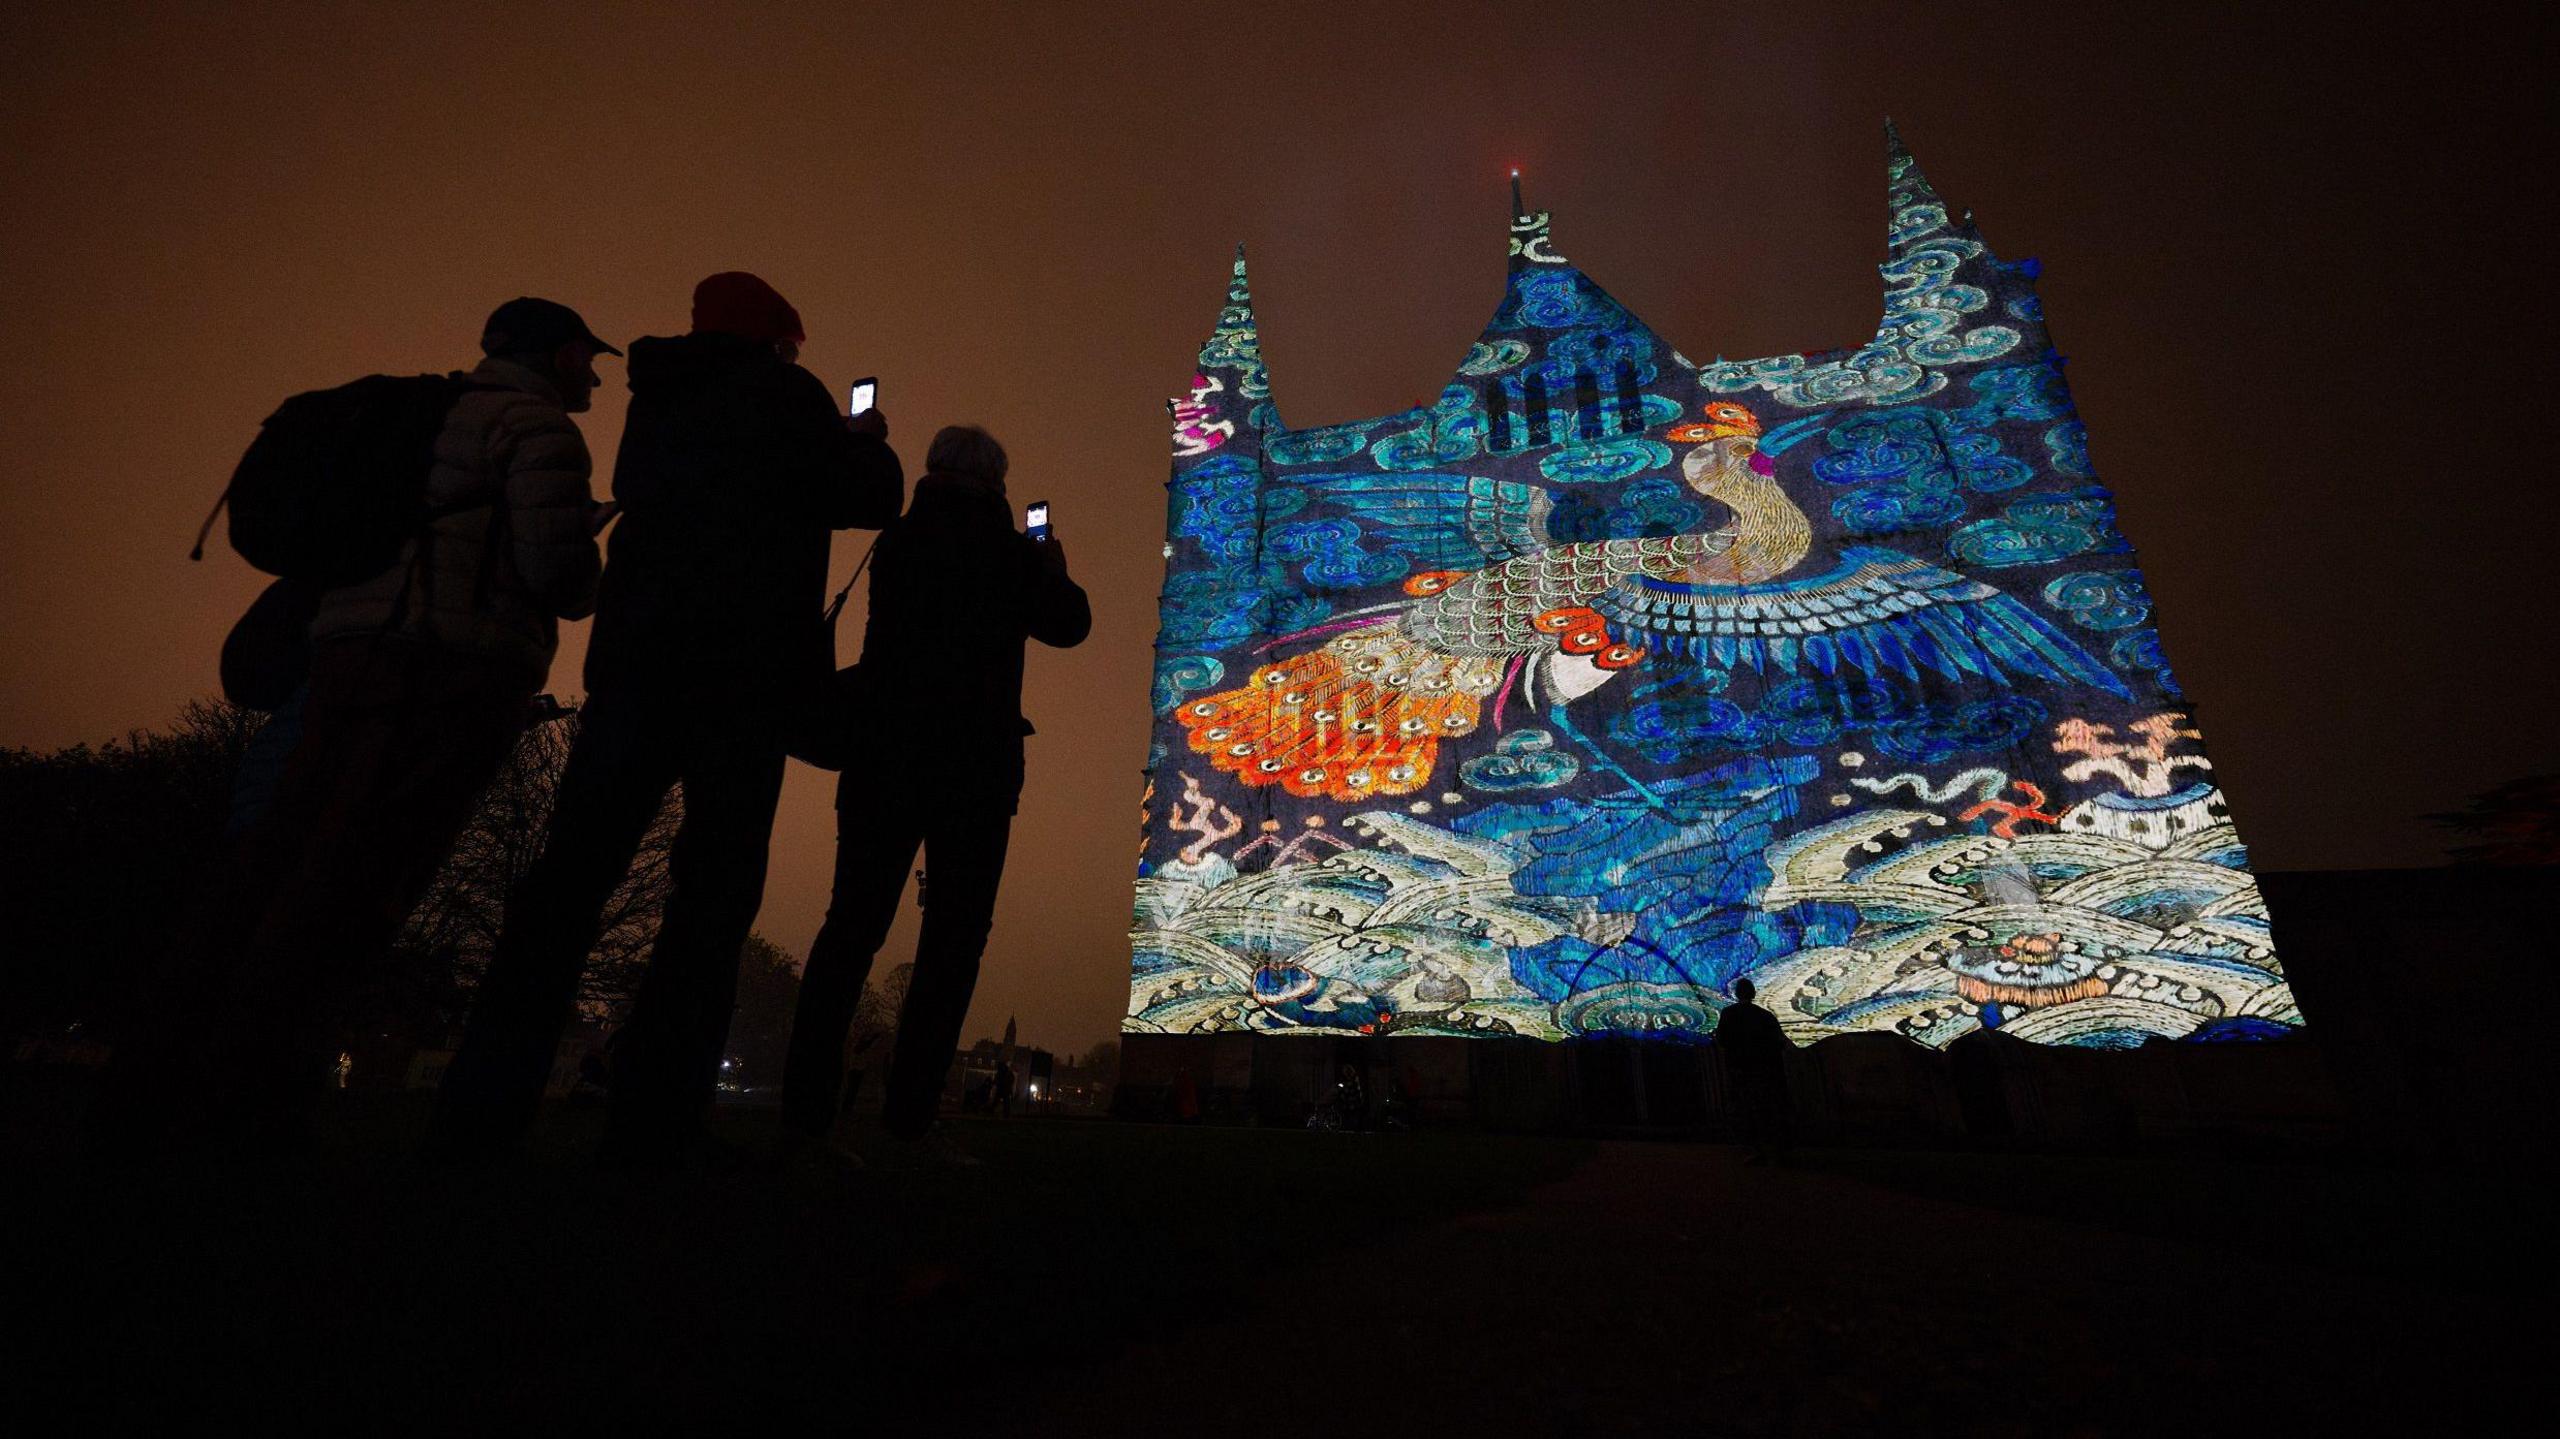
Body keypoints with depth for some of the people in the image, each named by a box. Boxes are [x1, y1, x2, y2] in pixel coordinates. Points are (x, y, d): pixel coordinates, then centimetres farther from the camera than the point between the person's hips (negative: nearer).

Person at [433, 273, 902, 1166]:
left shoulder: (656, 401, 22)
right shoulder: (784, 393, 5)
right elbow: (870, 499, 1)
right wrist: (867, 443, 23)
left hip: (633, 648, 6)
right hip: (743, 659, -5)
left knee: (575, 868, 5)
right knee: (716, 888, -4)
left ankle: (481, 1108, 3)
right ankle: (653, 1124, -6)